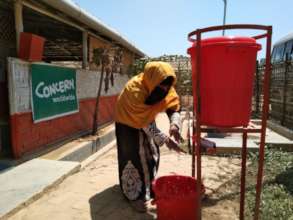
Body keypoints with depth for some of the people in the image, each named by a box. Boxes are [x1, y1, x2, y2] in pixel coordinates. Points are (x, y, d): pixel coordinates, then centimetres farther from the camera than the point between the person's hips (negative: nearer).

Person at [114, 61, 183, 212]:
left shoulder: (164, 87, -20)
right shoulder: (135, 90, -39)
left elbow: (174, 105, -16)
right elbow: (145, 122, -35)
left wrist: (174, 124, -36)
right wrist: (165, 139, -37)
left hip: (147, 120, 6)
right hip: (129, 123, -6)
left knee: (152, 154, 11)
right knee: (134, 157, -4)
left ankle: (149, 187, 30)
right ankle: (135, 195, 12)